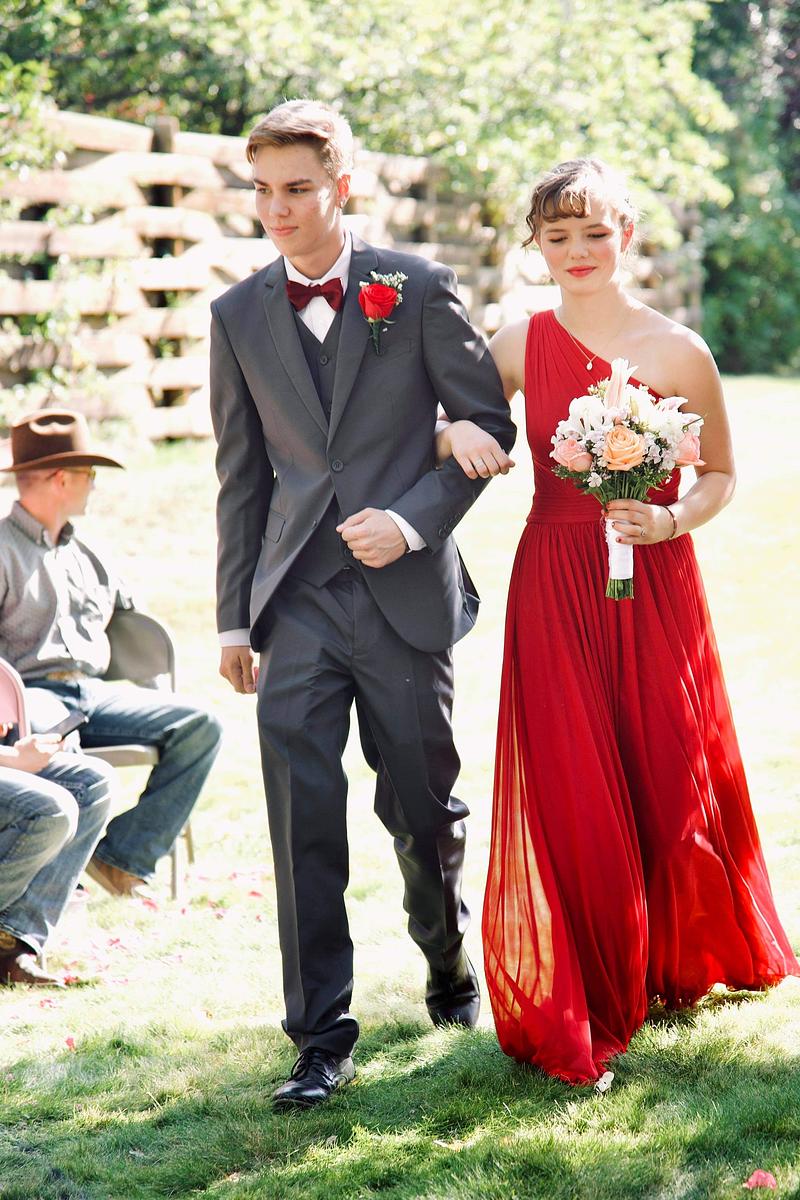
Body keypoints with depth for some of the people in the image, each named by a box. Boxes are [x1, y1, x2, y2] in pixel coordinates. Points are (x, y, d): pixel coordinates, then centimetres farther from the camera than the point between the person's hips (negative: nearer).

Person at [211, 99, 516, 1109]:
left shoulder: (418, 291, -1)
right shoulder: (239, 317, 7)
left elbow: (489, 423, 2)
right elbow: (241, 477, 11)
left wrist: (415, 520, -12)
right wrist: (235, 616, 10)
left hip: (404, 591, -1)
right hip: (298, 603, 2)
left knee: (423, 808, 10)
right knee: (303, 818, -6)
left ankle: (448, 967, 38)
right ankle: (321, 1038, 1)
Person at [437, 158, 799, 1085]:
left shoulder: (678, 351, -4)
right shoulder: (520, 346, 1)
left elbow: (720, 475, 5)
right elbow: (461, 433, 13)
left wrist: (670, 519, -14)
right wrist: (456, 434, -9)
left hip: (654, 583, -1)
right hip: (555, 587, 1)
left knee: (669, 780, 9)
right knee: (570, 792, 0)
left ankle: (683, 962, 37)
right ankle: (581, 1005, 15)